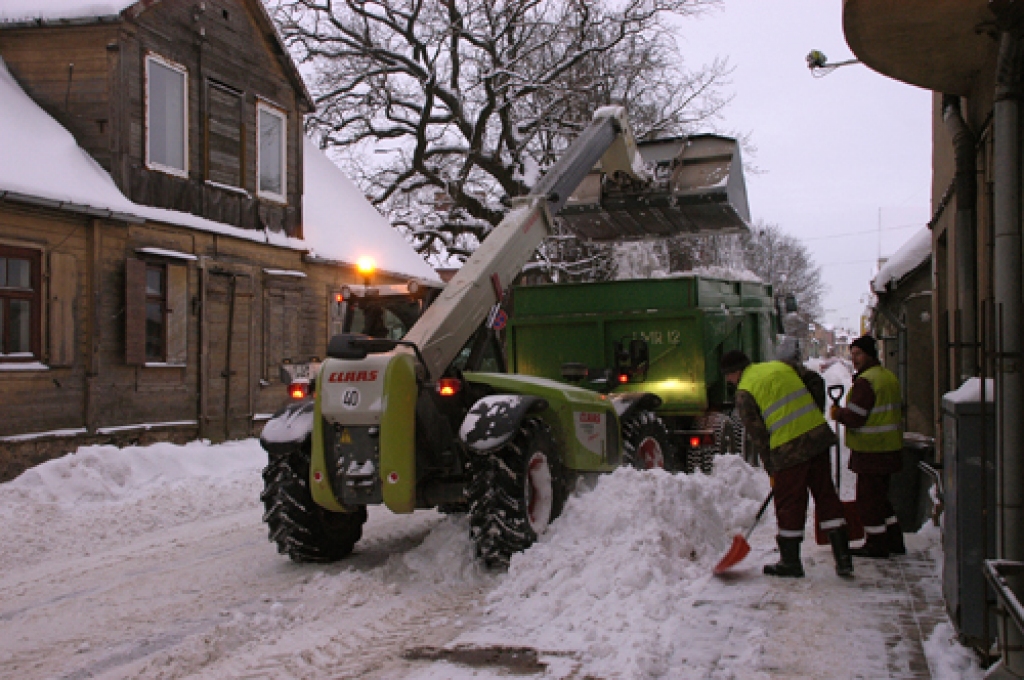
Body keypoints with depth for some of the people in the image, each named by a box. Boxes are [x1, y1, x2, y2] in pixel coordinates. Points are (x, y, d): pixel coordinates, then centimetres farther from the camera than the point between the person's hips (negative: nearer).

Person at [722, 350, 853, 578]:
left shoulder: (744, 393, -1)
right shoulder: (782, 366, 17)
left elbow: (757, 435, -1)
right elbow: (816, 382, 14)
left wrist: (771, 469, 7)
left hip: (789, 449, -6)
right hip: (818, 437, 6)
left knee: (789, 504, 6)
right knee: (826, 497, 11)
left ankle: (790, 562, 16)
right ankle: (843, 559, 12)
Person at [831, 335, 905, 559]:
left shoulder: (866, 381, -17)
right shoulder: (889, 377, 15)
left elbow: (854, 418, -20)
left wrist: (837, 413, -1)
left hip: (871, 451, -10)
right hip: (889, 448, 10)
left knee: (868, 497, -1)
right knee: (880, 495, 19)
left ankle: (876, 544, 5)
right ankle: (894, 541, 25)